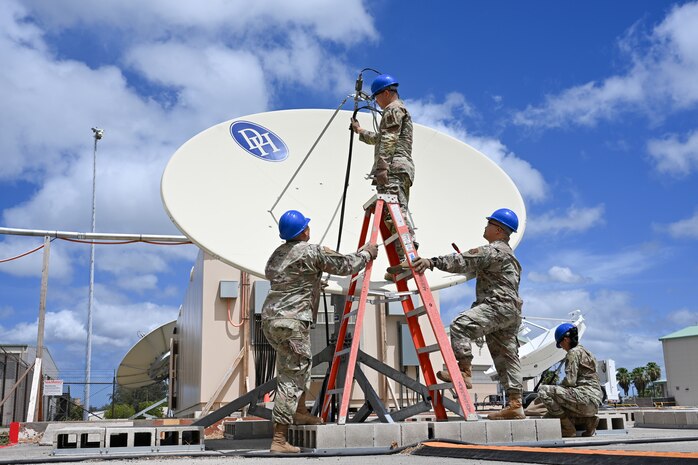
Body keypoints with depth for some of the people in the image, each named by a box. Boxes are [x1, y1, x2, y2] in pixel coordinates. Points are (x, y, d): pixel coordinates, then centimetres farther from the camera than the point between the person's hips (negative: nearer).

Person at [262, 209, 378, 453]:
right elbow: (347, 265, -2)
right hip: (292, 321, -8)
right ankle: (279, 440, -6)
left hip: (269, 318, 9)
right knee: (292, 377, -5)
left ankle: (300, 412, 35)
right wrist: (366, 253, 17)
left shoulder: (278, 253, 14)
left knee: (301, 364, 27)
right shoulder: (312, 252, -7)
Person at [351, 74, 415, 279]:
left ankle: (408, 256, -34)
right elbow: (380, 139, 45)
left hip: (393, 168, -11)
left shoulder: (394, 109, 2)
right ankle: (406, 260, -3)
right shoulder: (399, 110, 33)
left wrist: (381, 167, -21)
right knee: (399, 213, 3)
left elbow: (388, 142, -13)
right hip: (402, 169, 11)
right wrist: (360, 131, 55)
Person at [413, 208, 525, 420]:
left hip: (498, 306, -11)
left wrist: (432, 262, -25)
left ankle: (465, 372, -28)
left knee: (460, 325, -24)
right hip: (510, 310, 11)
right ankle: (515, 404, 7)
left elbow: (464, 261, -19)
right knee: (506, 357, 7)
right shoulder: (506, 253, 27)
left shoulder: (494, 250, -8)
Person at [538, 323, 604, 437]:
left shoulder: (573, 352, -5)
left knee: (543, 390, -15)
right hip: (595, 403, 10)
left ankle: (568, 429, -12)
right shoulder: (585, 351, 24)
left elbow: (570, 380, -15)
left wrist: (556, 388, 3)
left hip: (586, 397, -10)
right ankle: (588, 420, 11)